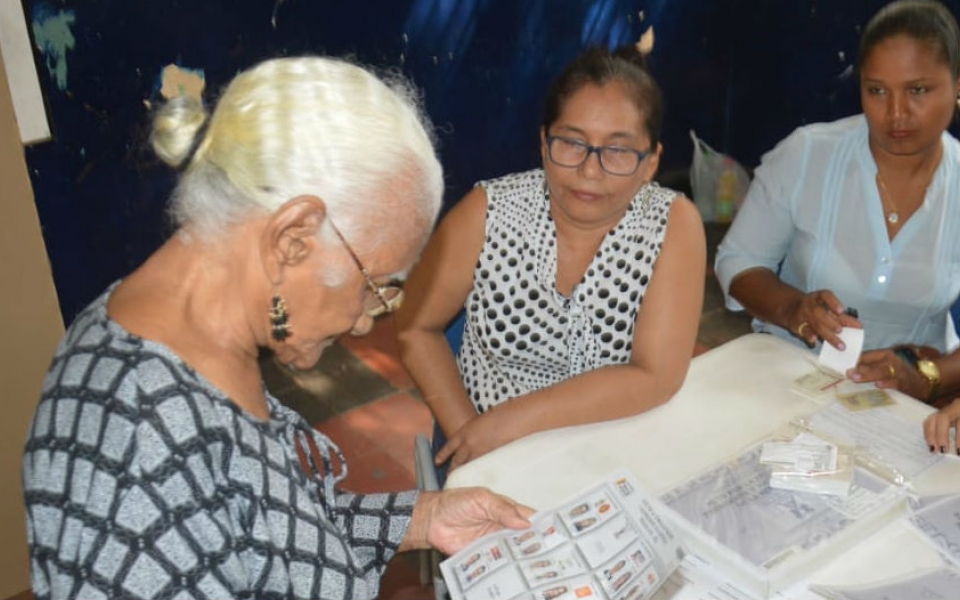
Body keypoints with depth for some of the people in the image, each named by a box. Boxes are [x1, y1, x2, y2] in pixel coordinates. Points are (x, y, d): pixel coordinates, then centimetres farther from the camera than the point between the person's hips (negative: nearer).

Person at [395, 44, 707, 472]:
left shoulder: (675, 224, -12)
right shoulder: (487, 214, -13)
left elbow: (657, 377, -17)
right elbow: (415, 327, -1)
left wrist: (513, 419, -21)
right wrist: (465, 433, -12)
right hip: (490, 458, 0)